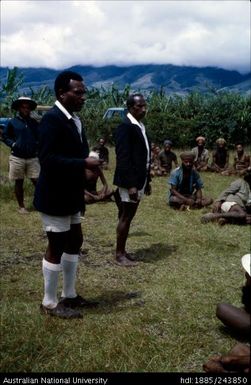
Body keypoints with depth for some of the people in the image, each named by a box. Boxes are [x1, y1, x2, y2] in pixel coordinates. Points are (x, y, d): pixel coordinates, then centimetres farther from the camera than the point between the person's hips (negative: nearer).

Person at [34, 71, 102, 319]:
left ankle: (69, 295, 31)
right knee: (57, 247, 1)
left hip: (69, 196, 10)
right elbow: (48, 159, -26)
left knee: (74, 242, 17)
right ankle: (49, 303, 17)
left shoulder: (74, 119, 9)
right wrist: (84, 163, -25)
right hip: (54, 197, -9)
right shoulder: (52, 119, -19)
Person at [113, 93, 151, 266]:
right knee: (126, 217, 0)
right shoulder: (125, 127, -15)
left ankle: (122, 250, 24)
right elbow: (123, 158, -21)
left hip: (139, 180, 9)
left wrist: (147, 181, 16)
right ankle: (119, 254, 11)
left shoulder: (141, 127, 13)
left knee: (128, 217, 14)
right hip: (130, 181, -9)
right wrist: (130, 185, -23)